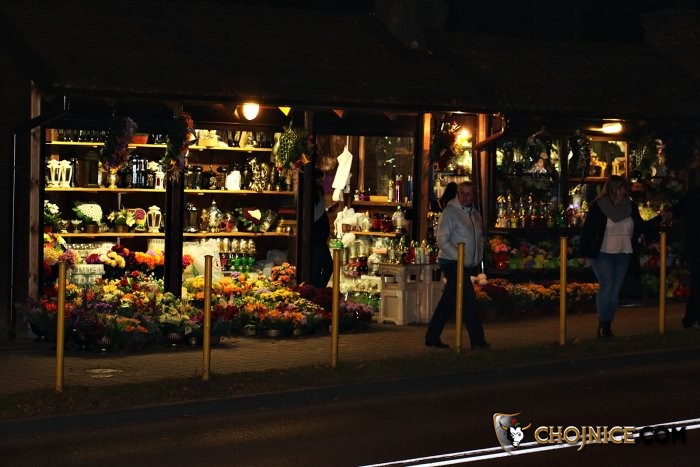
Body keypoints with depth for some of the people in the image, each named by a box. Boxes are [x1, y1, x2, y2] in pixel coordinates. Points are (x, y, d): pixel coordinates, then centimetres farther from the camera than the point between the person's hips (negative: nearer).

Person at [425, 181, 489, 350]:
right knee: (469, 300, -11)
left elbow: (480, 238, 26)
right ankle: (477, 340, -7)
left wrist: (478, 259, 11)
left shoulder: (475, 214, 14)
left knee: (448, 301, 9)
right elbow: (442, 241, -15)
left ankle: (432, 337, 14)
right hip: (452, 263, -7)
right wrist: (462, 259, -19)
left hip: (468, 265, 7)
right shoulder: (450, 212, -9)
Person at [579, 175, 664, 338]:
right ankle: (603, 325, -2)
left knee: (615, 290, 7)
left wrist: (659, 219, 2)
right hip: (602, 254, -5)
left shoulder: (630, 206, 4)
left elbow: (641, 226, 12)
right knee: (607, 287, -13)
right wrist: (585, 251, -15)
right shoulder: (597, 206, -9)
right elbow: (587, 230, -9)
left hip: (622, 255, 5)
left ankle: (608, 326, 15)